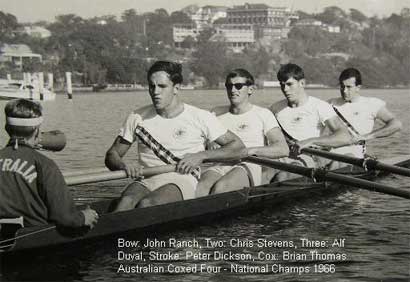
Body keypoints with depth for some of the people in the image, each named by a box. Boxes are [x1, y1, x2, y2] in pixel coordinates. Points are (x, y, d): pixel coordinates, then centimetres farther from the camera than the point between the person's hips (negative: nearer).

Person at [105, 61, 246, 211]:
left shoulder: (200, 117, 5)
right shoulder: (137, 117, 12)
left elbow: (239, 148, 5)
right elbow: (112, 155, 16)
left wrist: (200, 156, -9)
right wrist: (124, 165, -9)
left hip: (181, 182, -2)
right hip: (146, 180, 2)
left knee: (146, 204, -36)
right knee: (126, 201, -35)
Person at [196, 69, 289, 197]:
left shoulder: (263, 114, 13)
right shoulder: (217, 113, 24)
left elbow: (283, 149, 2)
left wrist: (250, 150, -11)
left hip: (247, 167, -3)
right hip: (219, 165, 3)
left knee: (220, 187, -38)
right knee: (201, 187, -36)